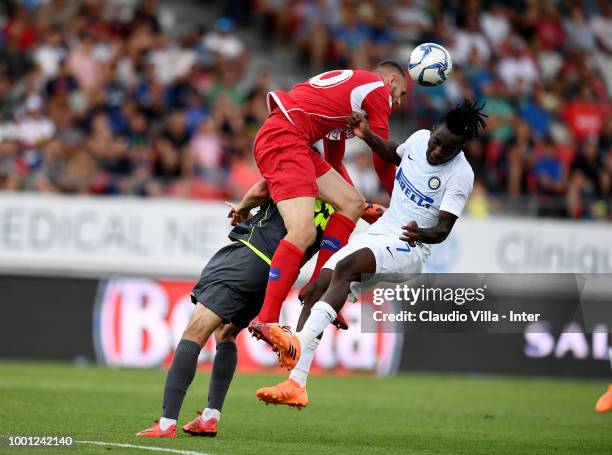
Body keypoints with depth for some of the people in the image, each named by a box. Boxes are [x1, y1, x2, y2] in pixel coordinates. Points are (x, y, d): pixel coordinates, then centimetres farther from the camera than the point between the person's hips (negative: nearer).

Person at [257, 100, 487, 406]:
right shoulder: (420, 138, 4)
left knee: (345, 268, -35)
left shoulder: (460, 174, -15)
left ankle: (300, 341, -49)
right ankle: (296, 385, -13)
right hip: (379, 232, 7)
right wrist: (367, 136, 13)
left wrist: (422, 234, -41)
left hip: (410, 248, -7)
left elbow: (443, 229, -19)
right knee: (317, 290, -9)